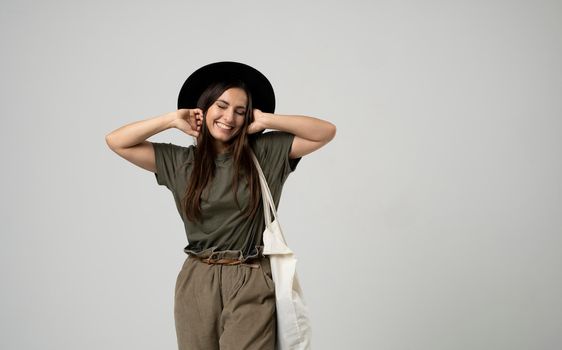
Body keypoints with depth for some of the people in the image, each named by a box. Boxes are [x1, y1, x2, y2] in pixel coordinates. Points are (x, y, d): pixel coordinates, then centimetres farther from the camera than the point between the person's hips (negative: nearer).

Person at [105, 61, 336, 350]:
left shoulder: (266, 153, 2)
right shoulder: (180, 162, 6)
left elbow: (326, 132, -3)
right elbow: (116, 141, 4)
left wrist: (266, 120, -6)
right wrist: (172, 120, 0)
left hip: (251, 284, -2)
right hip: (197, 284, 2)